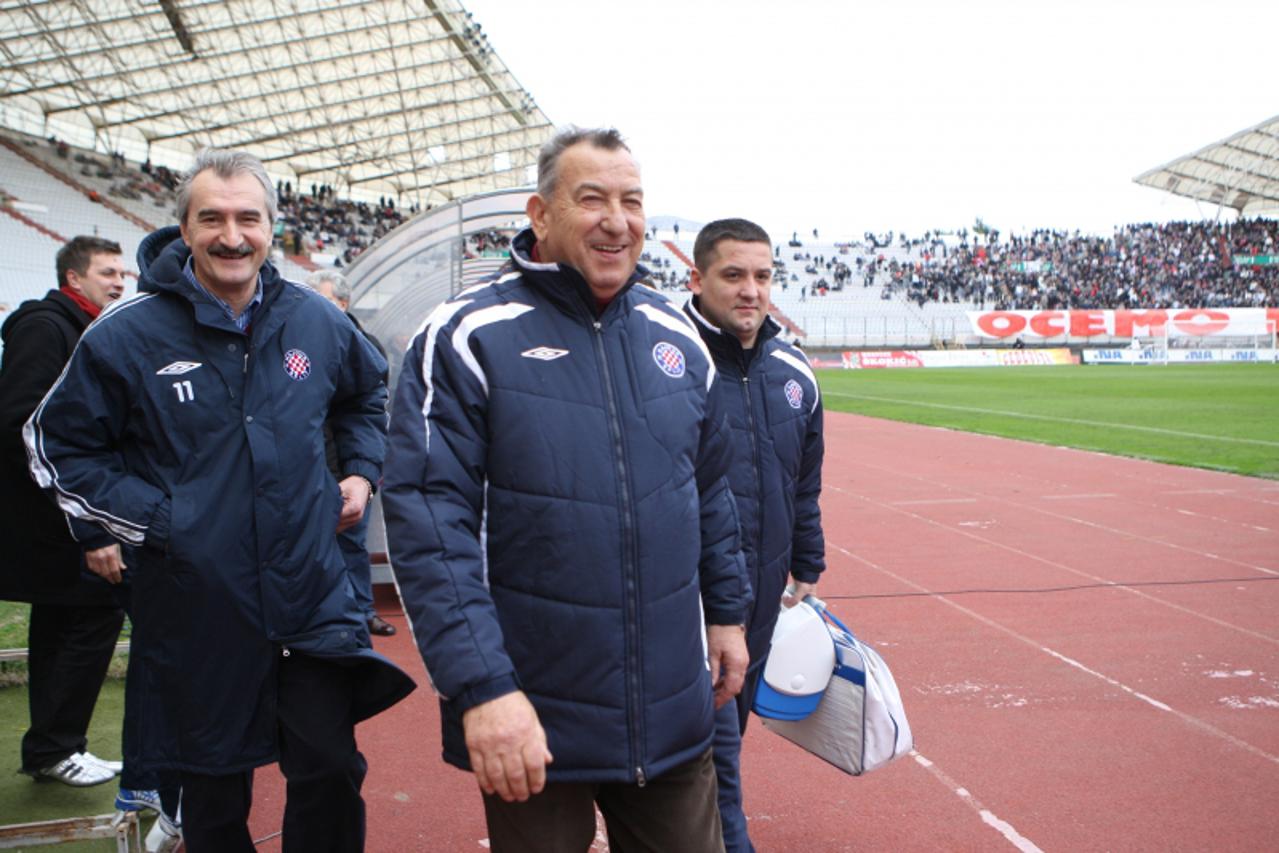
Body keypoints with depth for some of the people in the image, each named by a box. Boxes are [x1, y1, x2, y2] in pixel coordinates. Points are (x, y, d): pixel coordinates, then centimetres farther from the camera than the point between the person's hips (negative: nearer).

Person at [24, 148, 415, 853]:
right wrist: (152, 517, -9)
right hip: (196, 611, -1)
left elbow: (369, 392, 24)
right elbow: (57, 447, 2)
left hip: (314, 601, 2)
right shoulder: (127, 335, -6)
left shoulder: (316, 321, 3)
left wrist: (361, 472, 10)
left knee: (331, 773, -2)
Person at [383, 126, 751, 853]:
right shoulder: (467, 338, -12)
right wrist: (480, 686, -22)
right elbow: (430, 521, -18)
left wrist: (727, 610, 16)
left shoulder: (678, 337, 5)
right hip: (534, 723, -4)